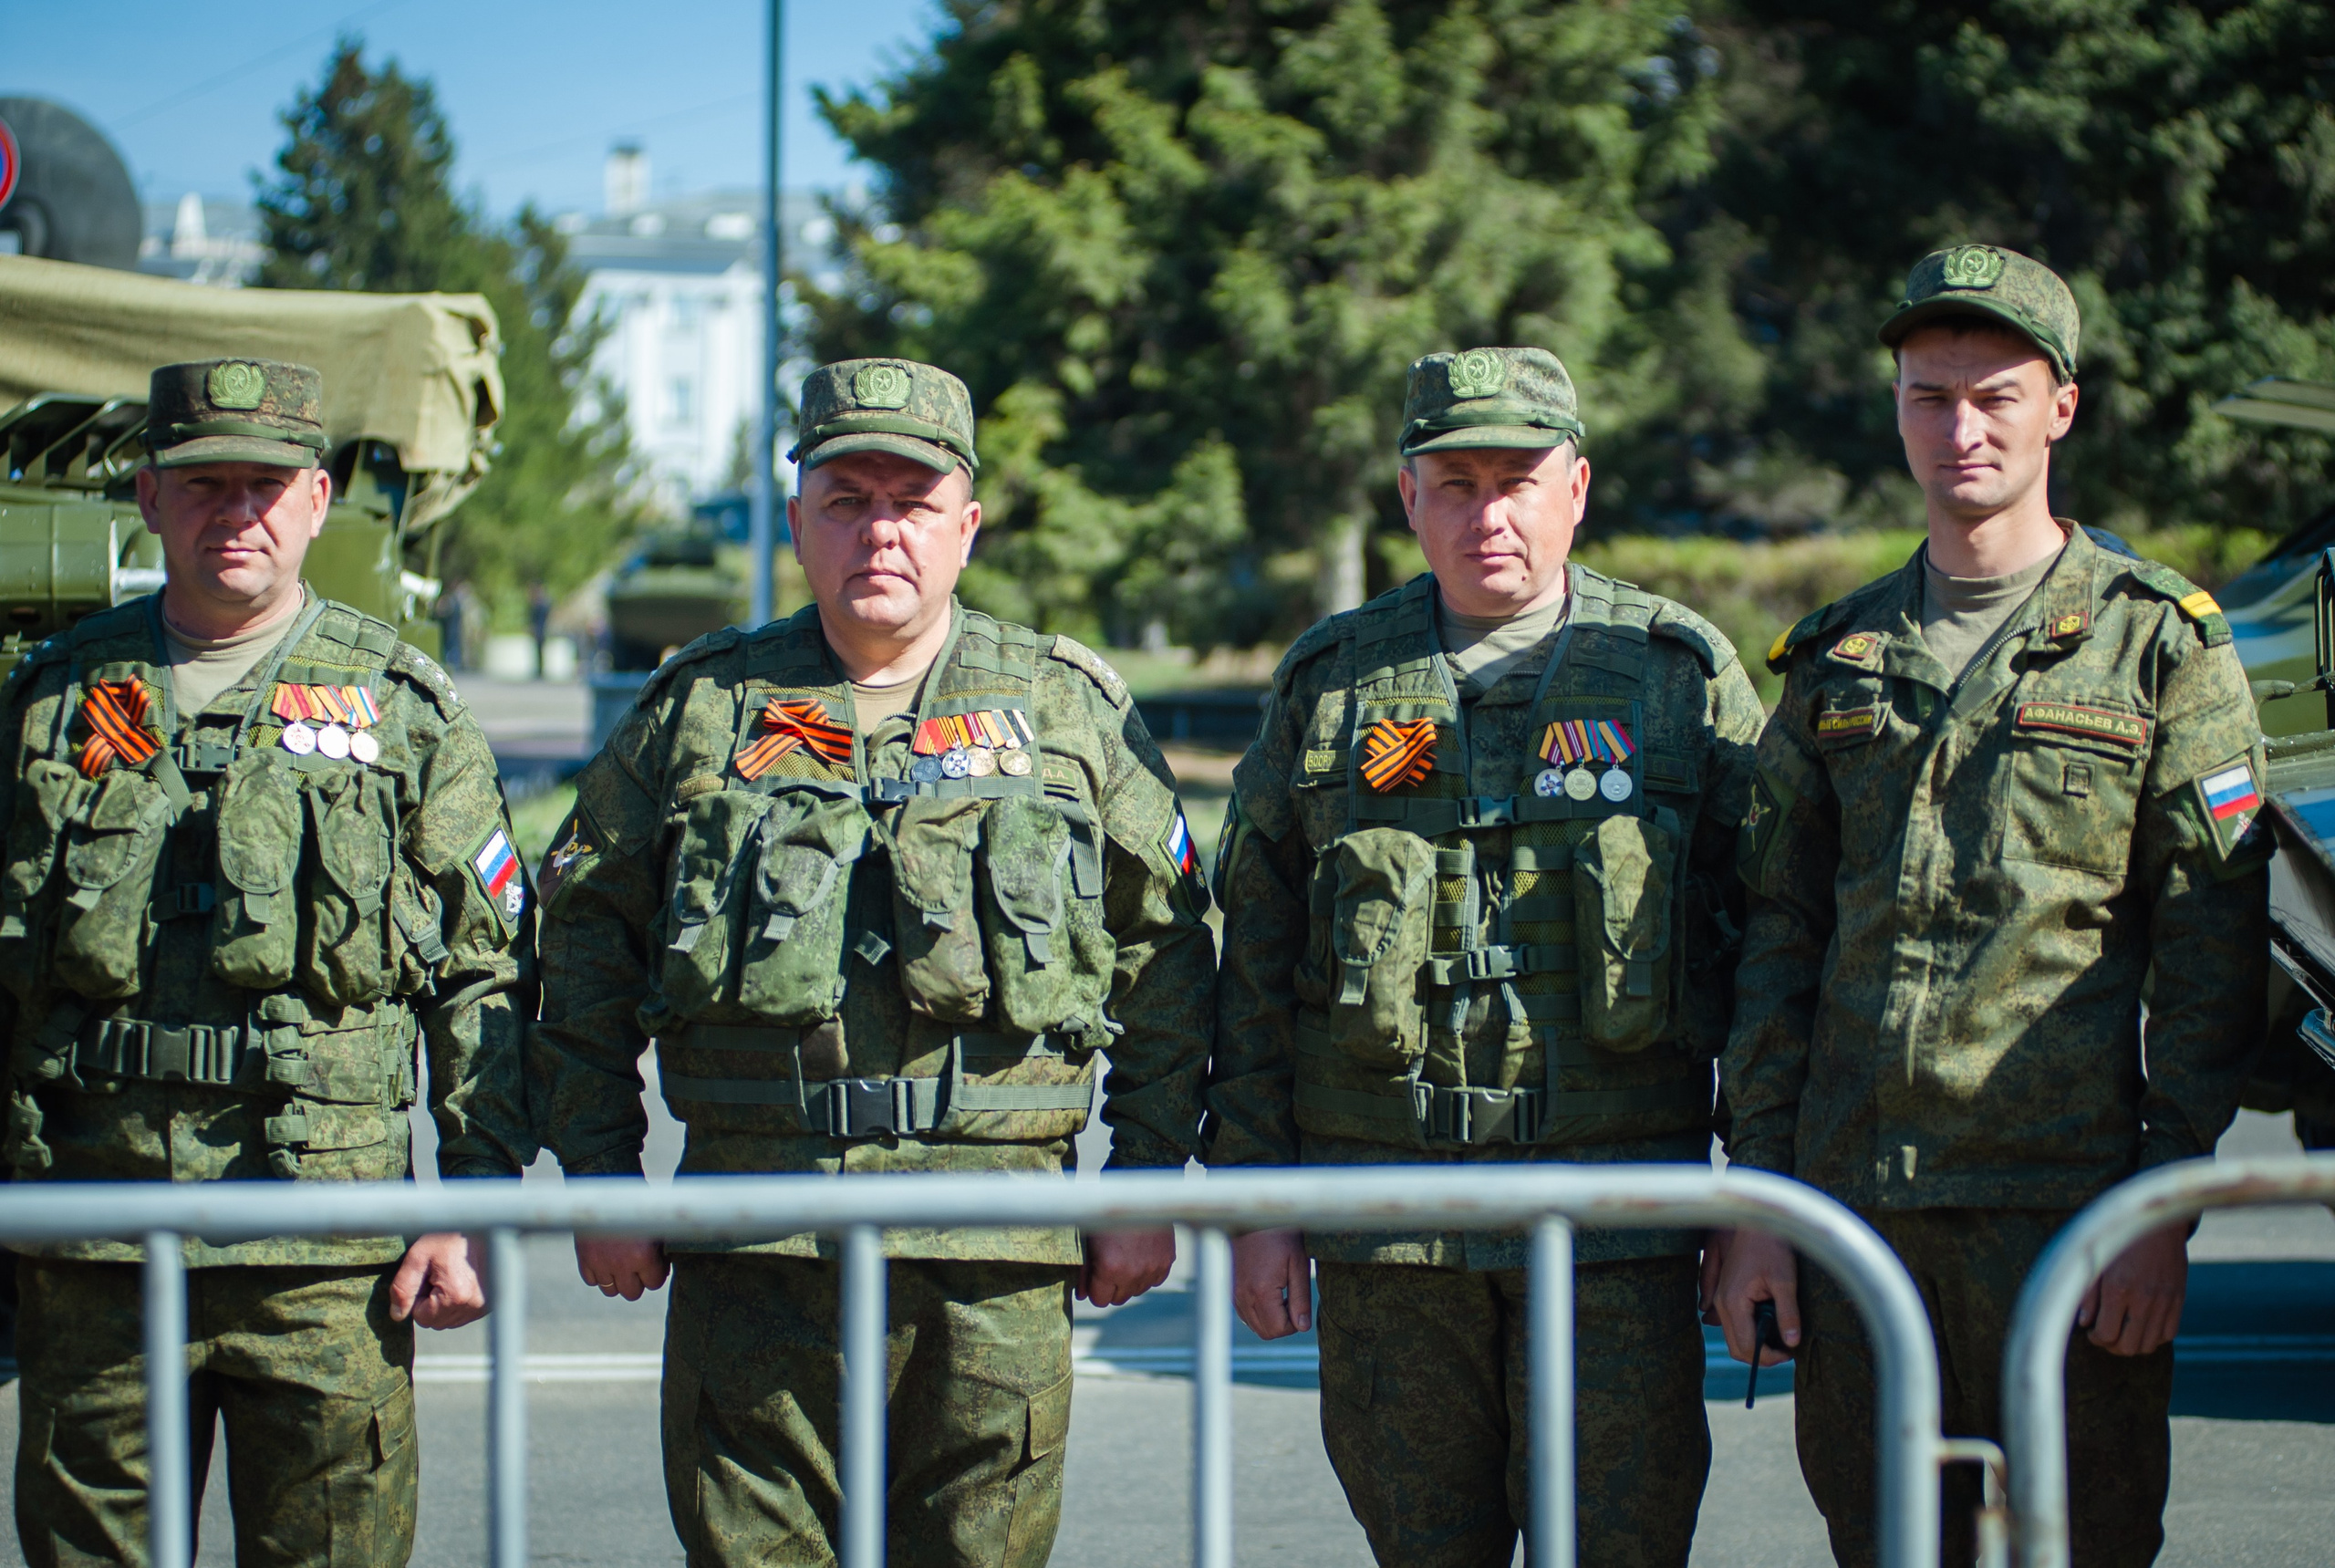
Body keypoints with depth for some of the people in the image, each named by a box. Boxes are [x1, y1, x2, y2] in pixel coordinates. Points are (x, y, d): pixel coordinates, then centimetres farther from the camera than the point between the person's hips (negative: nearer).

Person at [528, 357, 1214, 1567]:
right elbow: (584, 935, 13)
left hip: (994, 1258, 0)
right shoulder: (703, 708, 9)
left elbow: (1164, 955, 11)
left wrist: (1146, 1188, 6)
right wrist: (600, 1179, 7)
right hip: (753, 1234, 0)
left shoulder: (1069, 710, 9)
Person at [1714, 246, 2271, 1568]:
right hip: (1854, 1211, 4)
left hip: (2065, 1210, -4)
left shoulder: (2160, 644, 1)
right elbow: (1780, 946, 13)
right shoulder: (1840, 658, 14)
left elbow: (2214, 957, -3)